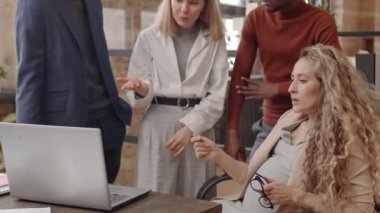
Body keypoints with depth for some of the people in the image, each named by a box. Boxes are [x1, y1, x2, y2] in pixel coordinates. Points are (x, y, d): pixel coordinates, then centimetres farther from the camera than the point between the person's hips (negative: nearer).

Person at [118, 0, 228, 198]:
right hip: (158, 124, -1)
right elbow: (138, 96, 3)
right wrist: (142, 90, -20)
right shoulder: (149, 37, 1)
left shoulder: (215, 41, 4)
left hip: (199, 124, 1)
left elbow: (217, 95, 0)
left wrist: (190, 127, -12)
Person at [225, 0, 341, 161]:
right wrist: (232, 132, -7)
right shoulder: (255, 18, -1)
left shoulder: (321, 23, -13)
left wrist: (277, 89, -11)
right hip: (269, 125, 4)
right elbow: (240, 76, -2)